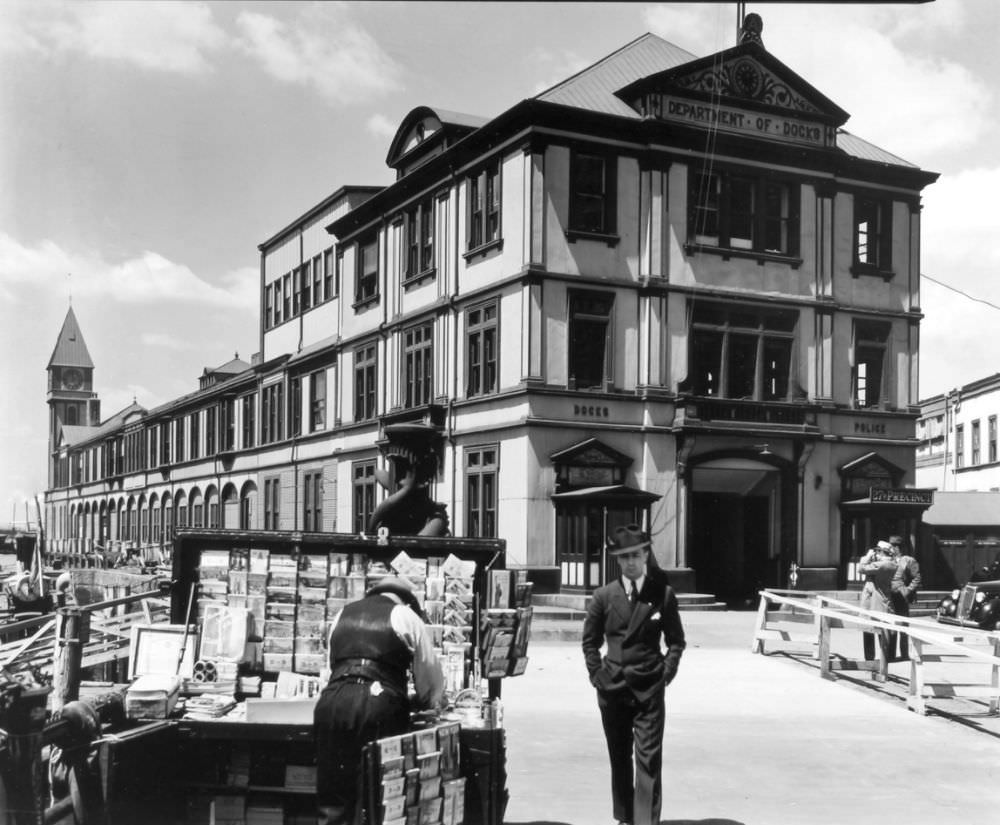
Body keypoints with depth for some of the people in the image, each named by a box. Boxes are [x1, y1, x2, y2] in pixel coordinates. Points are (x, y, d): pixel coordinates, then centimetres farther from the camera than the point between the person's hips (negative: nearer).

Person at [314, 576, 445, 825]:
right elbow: (431, 678, 16)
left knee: (332, 799, 8)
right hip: (380, 704, -4)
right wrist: (422, 702, 36)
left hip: (332, 701, 4)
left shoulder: (343, 614, 26)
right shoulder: (405, 615, 13)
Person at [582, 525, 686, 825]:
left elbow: (676, 640, 6)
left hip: (649, 688, -2)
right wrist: (597, 674, 3)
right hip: (612, 688, 2)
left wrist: (666, 672, -3)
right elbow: (590, 640, 10)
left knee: (649, 759, -7)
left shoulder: (663, 594, -1)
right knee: (619, 757, 12)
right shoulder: (604, 596, 1)